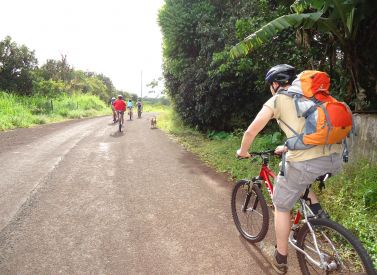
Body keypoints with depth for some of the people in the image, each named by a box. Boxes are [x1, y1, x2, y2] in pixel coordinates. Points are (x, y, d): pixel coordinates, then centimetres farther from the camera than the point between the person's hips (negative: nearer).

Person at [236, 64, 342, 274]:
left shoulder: (277, 100, 6)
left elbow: (251, 132, 3)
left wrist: (243, 152, 22)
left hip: (307, 161, -6)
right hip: (336, 158, 7)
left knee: (282, 206, 16)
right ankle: (317, 210, 23)